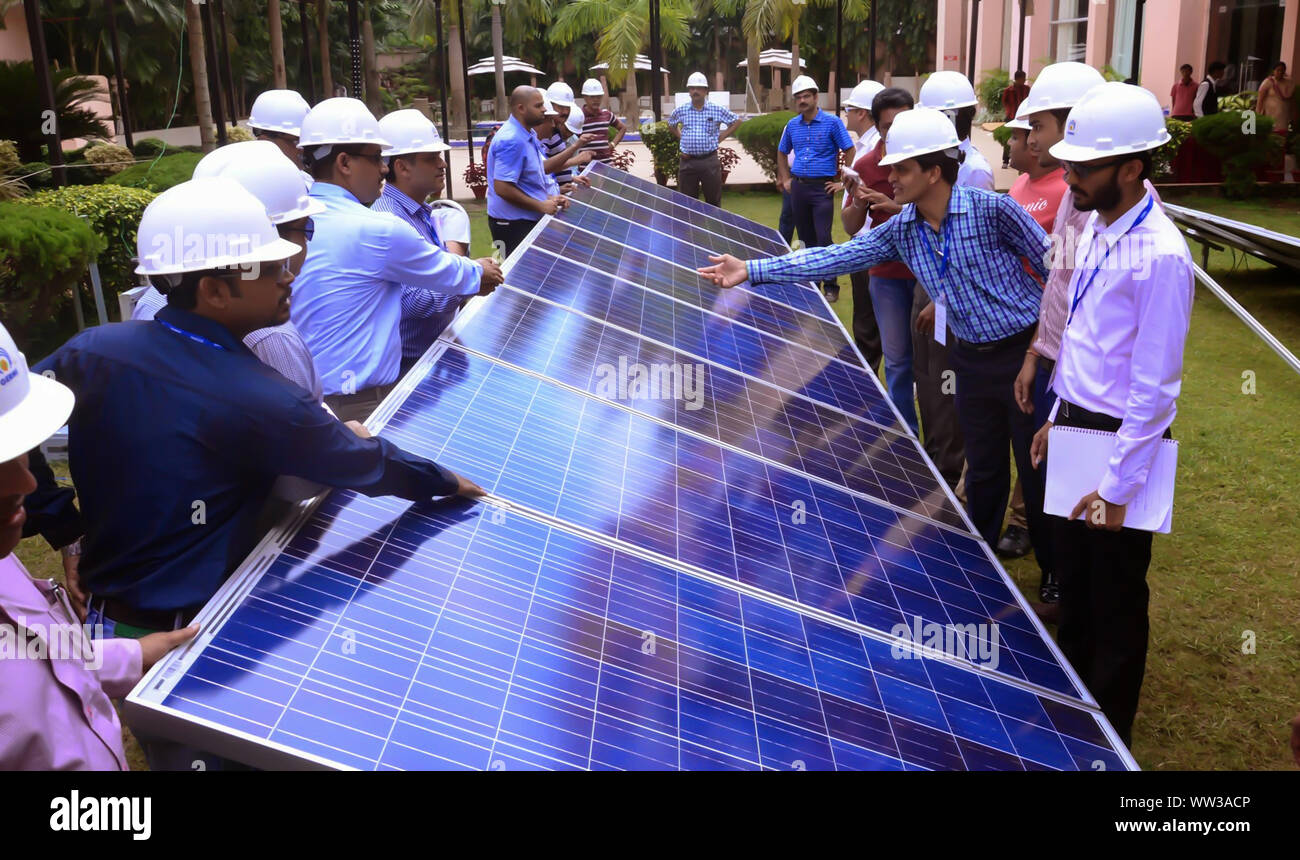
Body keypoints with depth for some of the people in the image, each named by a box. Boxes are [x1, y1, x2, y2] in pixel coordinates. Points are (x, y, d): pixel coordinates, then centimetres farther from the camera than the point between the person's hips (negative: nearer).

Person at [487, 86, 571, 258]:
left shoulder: (529, 135, 10)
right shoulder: (511, 141, -22)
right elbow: (502, 188, -26)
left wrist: (549, 198, 5)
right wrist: (541, 206, -19)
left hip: (529, 220, 10)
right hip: (513, 224, -10)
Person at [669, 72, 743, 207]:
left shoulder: (717, 110, 1)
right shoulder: (681, 111, 7)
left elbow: (736, 121, 11)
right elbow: (670, 123, 26)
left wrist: (721, 137, 3)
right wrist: (680, 137, 13)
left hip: (709, 161, -1)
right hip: (687, 161, 1)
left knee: (714, 200, 3)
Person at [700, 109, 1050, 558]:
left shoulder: (991, 209, -17)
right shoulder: (900, 230, -1)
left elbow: (1054, 265, -9)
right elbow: (834, 257, -4)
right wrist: (751, 270, -9)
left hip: (1025, 352, -5)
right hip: (973, 359, 5)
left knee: (1038, 469, 5)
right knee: (983, 470, 16)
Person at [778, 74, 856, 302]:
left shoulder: (832, 122, -5)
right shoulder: (792, 125, 9)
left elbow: (850, 152, -5)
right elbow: (782, 153, 23)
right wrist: (786, 180, 14)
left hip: (822, 188, -5)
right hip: (798, 187, 5)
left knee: (823, 239, -10)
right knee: (806, 239, 10)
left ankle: (831, 287, -1)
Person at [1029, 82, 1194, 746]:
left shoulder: (1160, 255, -24)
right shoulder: (1097, 225, 2)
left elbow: (1154, 388, -22)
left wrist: (1116, 488, -19)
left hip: (1119, 440, -8)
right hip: (1074, 425, 8)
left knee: (1114, 597, 9)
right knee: (1071, 574, 22)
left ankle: (1108, 737, 30)